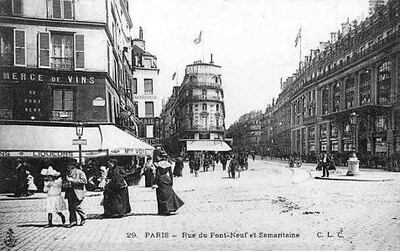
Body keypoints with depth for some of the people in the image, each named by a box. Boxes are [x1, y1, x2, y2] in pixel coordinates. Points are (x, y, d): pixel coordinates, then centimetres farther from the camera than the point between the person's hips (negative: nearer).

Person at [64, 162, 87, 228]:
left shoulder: (80, 172, -4)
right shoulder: (68, 174, 19)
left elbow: (84, 181, -15)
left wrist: (73, 180, -16)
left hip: (78, 192, -7)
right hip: (70, 192, 7)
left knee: (76, 207, -10)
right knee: (71, 208, 3)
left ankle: (83, 217, 12)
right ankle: (73, 221, 9)